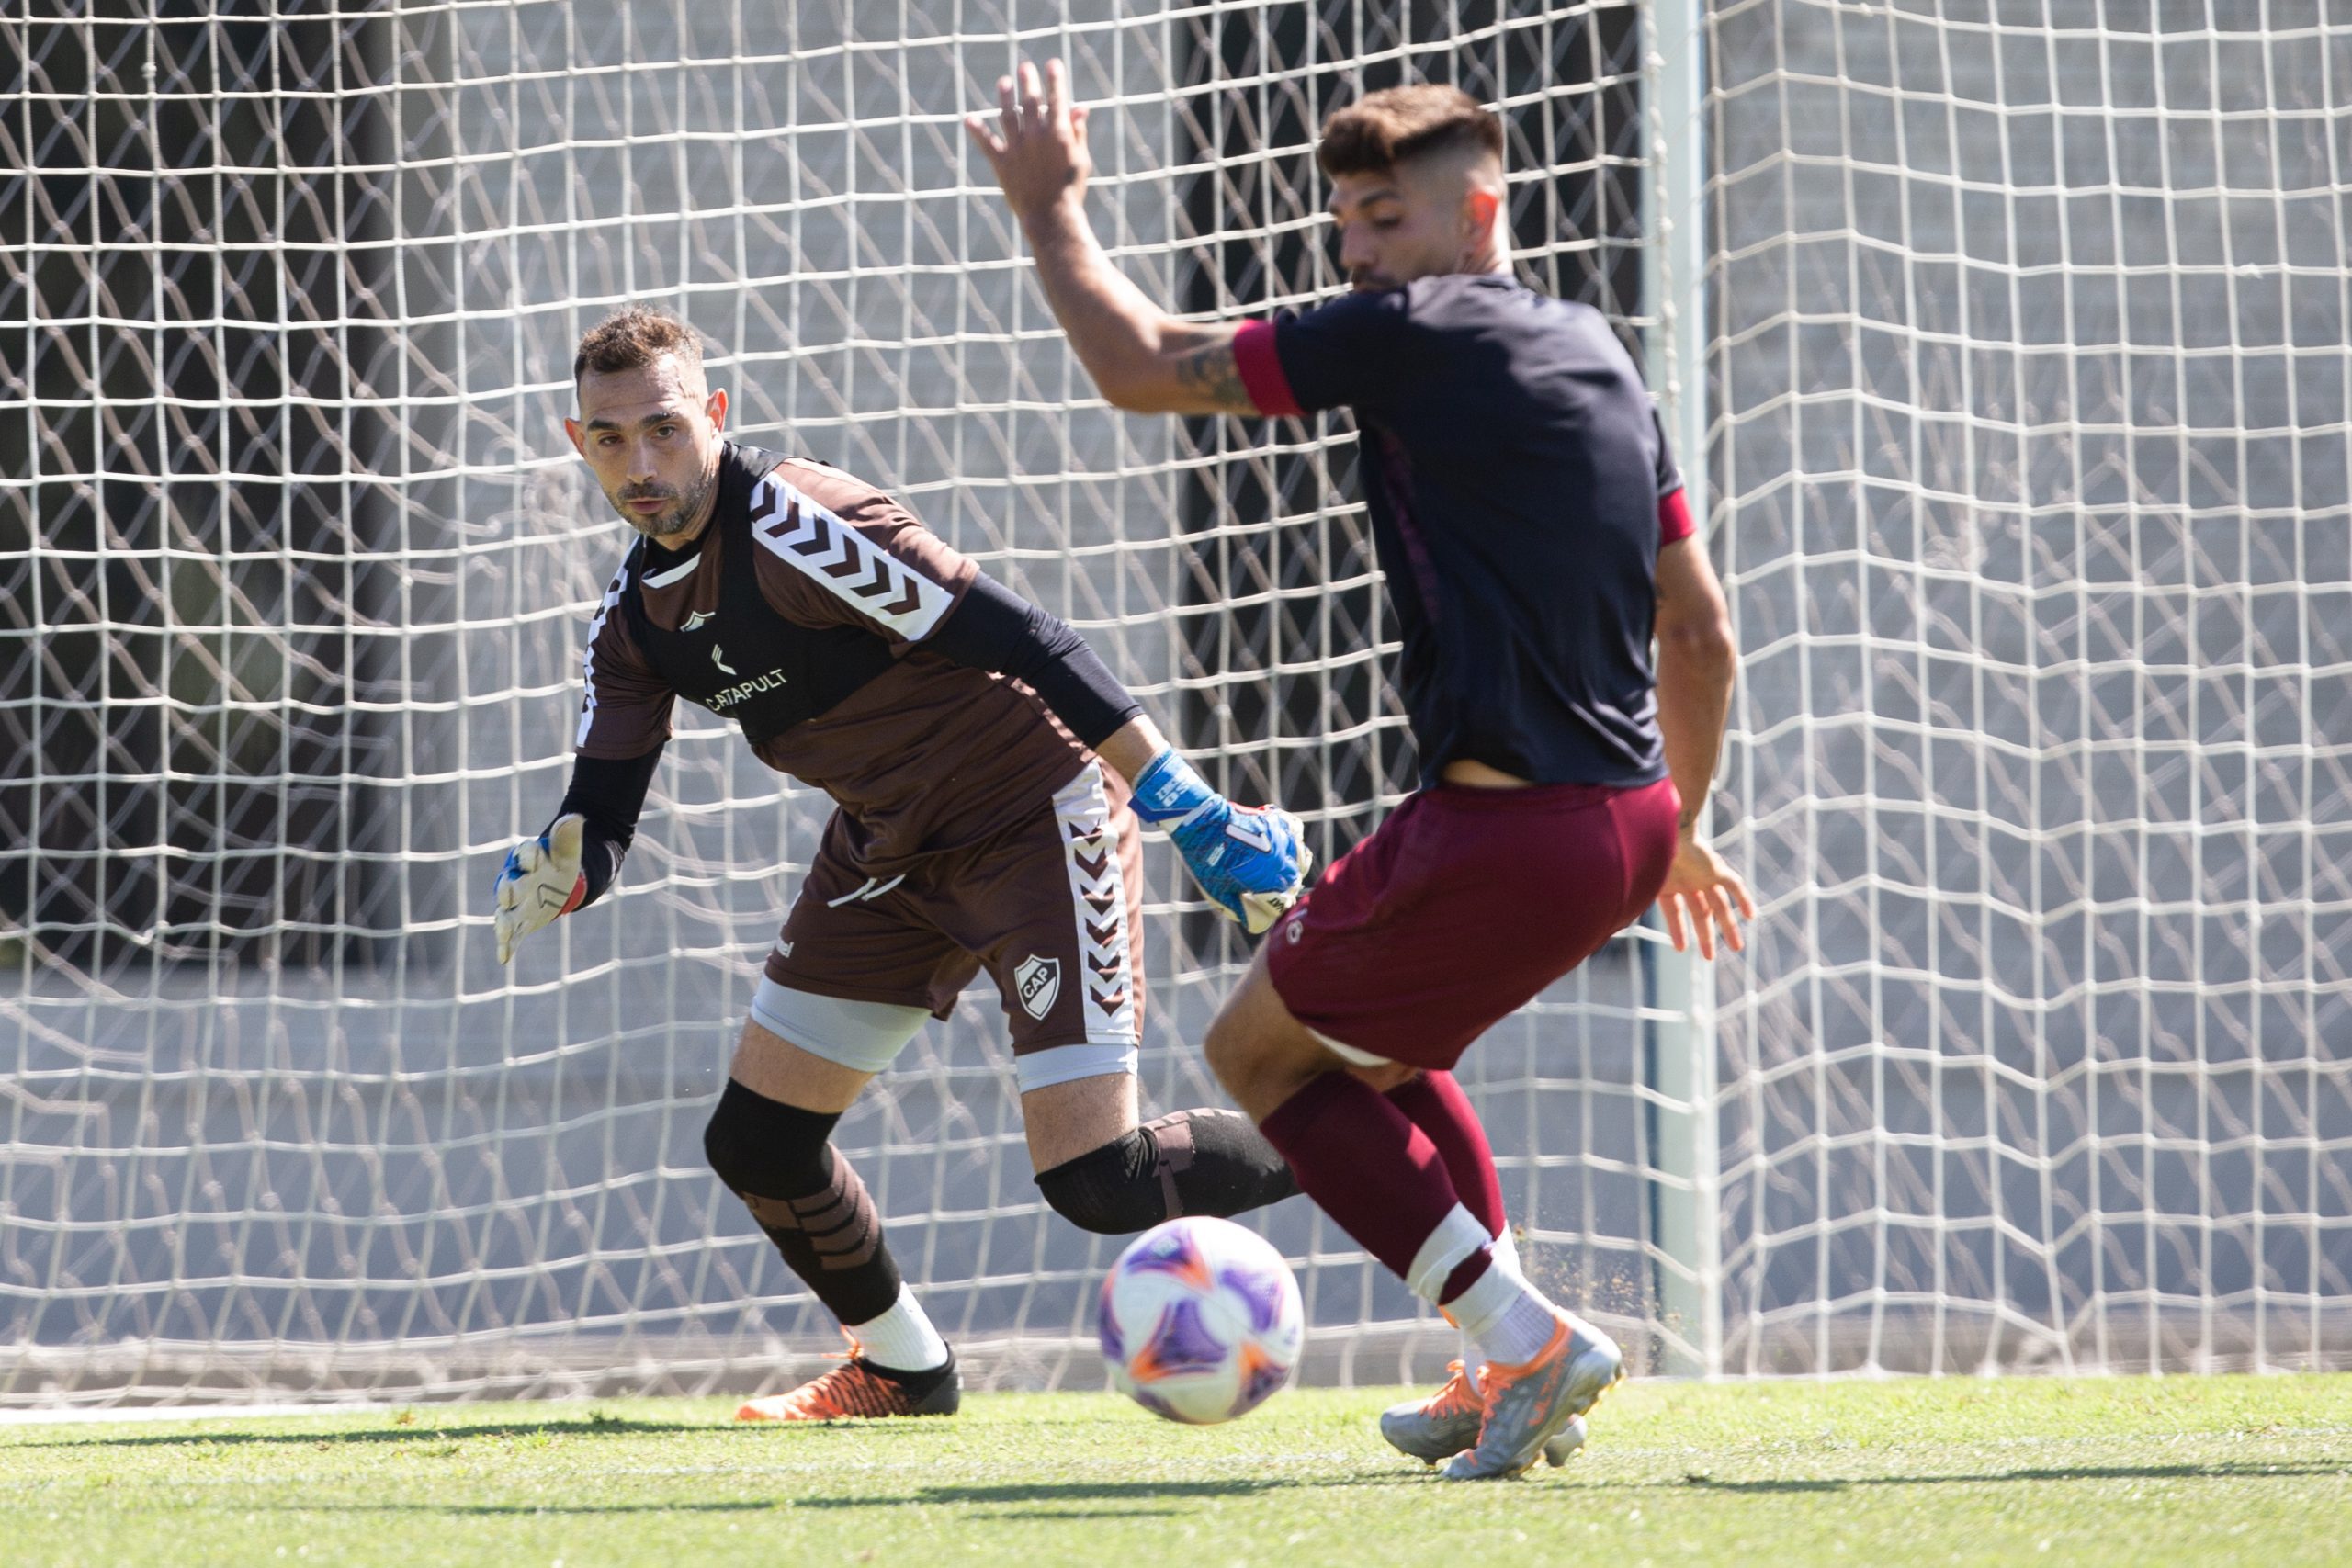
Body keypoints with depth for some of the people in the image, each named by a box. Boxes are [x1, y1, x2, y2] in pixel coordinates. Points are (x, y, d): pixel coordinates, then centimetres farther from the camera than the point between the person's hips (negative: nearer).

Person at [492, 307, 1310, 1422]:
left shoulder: (796, 528, -25)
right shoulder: (635, 617, 2)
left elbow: (1021, 645, -27)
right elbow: (601, 811, 3)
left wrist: (1193, 815, -27)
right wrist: (557, 875, -24)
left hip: (1035, 817, -8)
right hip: (891, 847, 8)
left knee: (1099, 1183, -16)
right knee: (757, 1143, 8)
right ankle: (899, 1369, 32)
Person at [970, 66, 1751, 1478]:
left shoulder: (1420, 335, -9)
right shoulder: (1603, 359, 16)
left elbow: (1141, 366, -6)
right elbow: (1701, 636, 20)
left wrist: (1050, 206, 9)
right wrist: (1677, 827, 31)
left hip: (1503, 829, -9)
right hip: (1630, 821, 9)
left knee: (1261, 1049, 11)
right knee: (1374, 1042, 29)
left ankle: (1524, 1333, -2)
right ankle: (1511, 1379, 20)